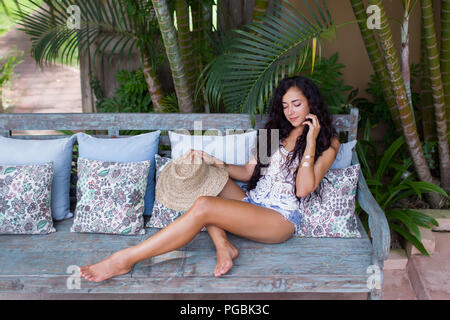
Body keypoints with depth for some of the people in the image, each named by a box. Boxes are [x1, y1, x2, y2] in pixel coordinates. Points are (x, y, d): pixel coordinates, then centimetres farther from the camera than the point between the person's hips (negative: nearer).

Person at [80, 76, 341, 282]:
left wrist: (310, 141, -14)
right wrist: (214, 162, -2)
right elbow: (248, 172, 14)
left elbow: (303, 189, -13)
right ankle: (223, 246, -24)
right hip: (251, 202, 8)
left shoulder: (328, 142, 1)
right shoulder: (277, 131, 20)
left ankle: (124, 260, -27)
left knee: (203, 207, -29)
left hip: (281, 217, -7)